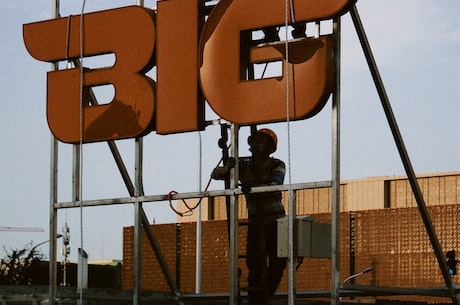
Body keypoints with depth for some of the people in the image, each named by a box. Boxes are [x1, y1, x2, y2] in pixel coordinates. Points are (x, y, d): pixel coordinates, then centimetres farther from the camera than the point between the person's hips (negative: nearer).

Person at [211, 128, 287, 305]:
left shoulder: (277, 165, 0)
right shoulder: (243, 166, 6)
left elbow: (275, 184, -20)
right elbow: (215, 174, 3)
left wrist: (253, 188, -38)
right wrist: (226, 168, -21)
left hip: (275, 222, -1)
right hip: (255, 223, 1)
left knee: (278, 264, 0)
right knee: (255, 266, -10)